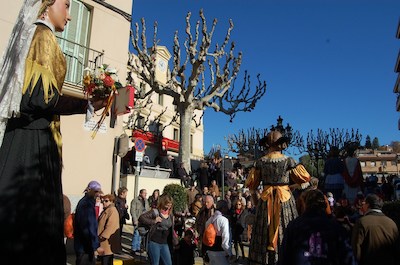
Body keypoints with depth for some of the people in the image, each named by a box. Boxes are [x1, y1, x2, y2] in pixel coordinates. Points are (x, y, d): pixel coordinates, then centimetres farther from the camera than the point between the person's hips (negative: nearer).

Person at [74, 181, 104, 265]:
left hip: (82, 244, 10)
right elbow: (90, 227, -25)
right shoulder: (87, 204, -20)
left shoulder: (84, 201, 11)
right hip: (85, 245, -10)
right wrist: (96, 245, -25)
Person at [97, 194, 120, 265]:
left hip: (108, 241, -10)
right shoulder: (106, 210, 16)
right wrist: (100, 236, 19)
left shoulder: (112, 210, -15)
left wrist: (103, 236, -22)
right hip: (104, 241, 10)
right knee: (103, 259, 15)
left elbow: (111, 226, -23)